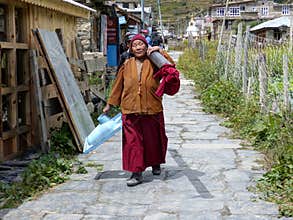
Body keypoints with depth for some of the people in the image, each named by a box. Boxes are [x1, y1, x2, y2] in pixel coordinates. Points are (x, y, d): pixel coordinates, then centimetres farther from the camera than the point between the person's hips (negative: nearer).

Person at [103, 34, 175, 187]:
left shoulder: (153, 63, 1)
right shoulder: (127, 66, 5)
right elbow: (118, 86, 11)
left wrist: (160, 51, -17)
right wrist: (109, 104, 14)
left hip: (152, 110, 0)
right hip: (131, 111, 1)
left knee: (153, 139, 14)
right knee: (133, 141, -2)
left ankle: (156, 164, 39)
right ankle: (137, 173, 5)